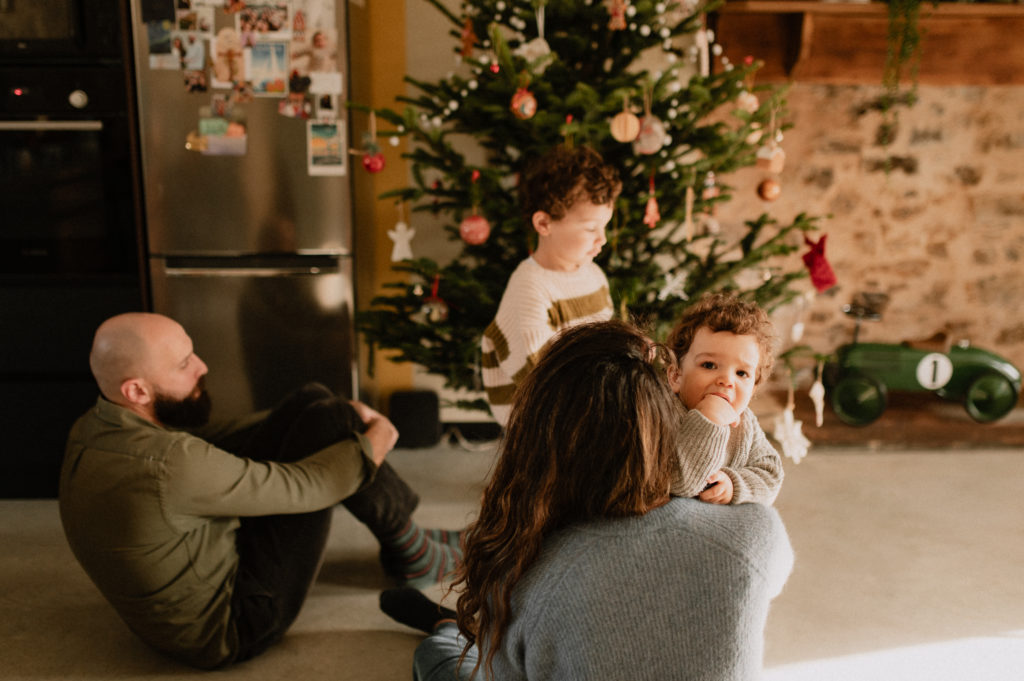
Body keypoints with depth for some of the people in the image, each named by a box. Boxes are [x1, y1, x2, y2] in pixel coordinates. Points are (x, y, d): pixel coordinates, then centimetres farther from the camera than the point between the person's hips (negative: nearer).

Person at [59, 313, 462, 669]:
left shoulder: (97, 428, -5)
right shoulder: (169, 466, -35)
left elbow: (208, 441, 8)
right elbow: (302, 487, -25)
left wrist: (343, 418, 6)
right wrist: (372, 444, -4)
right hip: (228, 631, -9)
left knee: (312, 400, 2)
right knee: (328, 419, -14)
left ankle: (404, 533, 18)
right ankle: (409, 553, 8)